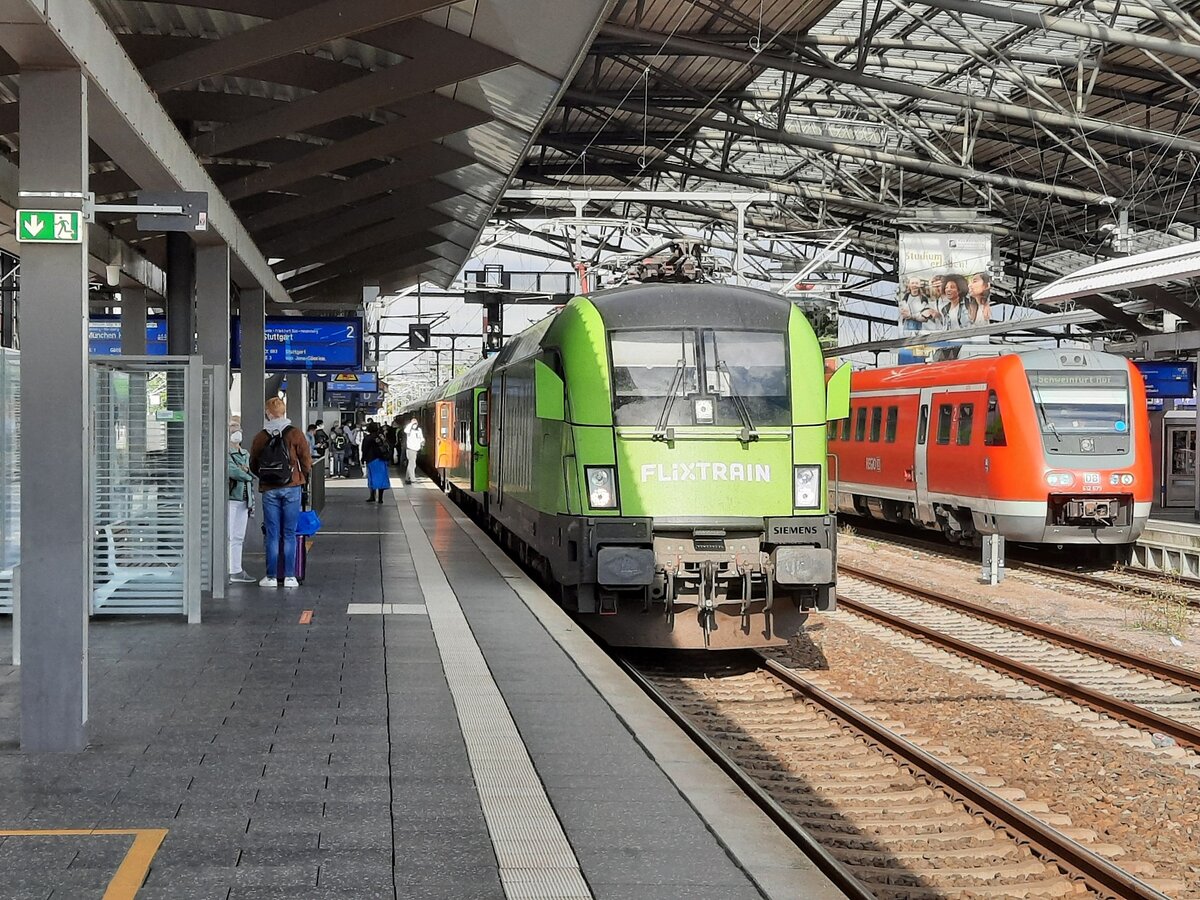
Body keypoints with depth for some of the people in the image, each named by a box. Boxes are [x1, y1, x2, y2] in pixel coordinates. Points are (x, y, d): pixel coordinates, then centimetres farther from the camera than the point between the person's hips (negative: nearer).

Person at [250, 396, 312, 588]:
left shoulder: (260, 437, 2)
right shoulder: (294, 434, -3)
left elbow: (253, 466, 9)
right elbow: (306, 461, 0)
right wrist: (303, 478, 17)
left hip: (269, 490, 1)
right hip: (291, 488, -1)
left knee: (272, 534, 5)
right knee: (290, 533, 3)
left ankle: (271, 577, 5)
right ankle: (289, 576, 2)